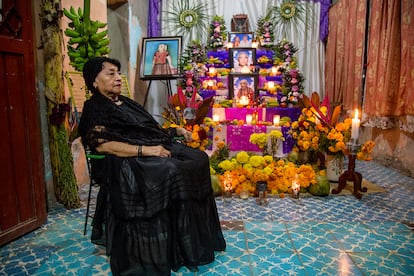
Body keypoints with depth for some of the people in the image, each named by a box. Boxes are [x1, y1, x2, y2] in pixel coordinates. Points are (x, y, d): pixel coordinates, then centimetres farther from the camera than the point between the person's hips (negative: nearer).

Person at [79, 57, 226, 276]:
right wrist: (144, 150, -23)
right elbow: (102, 144, -16)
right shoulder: (94, 109, 0)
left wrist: (176, 131, 15)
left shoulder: (125, 102, 25)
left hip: (156, 150, 8)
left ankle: (197, 240, -4)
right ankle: (181, 247, -16)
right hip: (130, 160, -8)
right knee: (171, 172, -32)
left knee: (198, 158, -10)